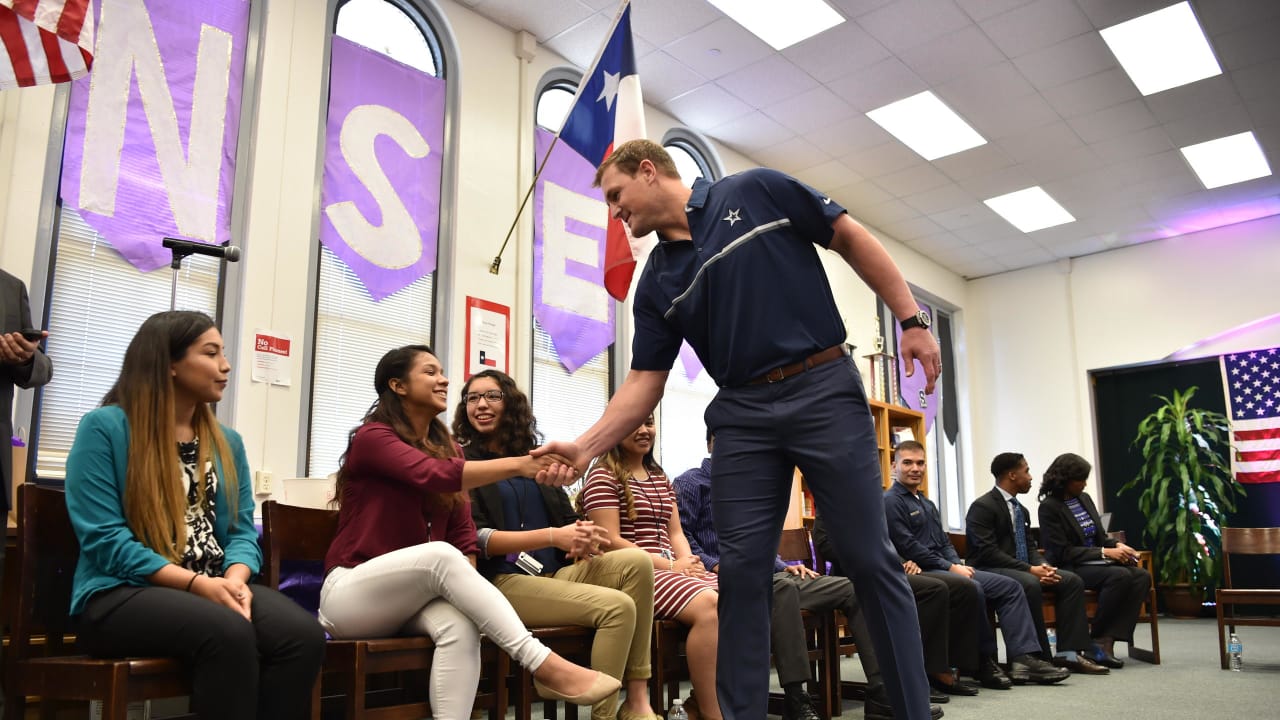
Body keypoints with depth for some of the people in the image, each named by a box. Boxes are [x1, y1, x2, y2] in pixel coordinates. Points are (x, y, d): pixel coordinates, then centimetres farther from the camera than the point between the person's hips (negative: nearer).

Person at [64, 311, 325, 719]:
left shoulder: (227, 443, 15)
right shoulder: (104, 427, -2)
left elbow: (241, 530, 9)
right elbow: (104, 539, -10)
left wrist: (235, 578, -15)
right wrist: (197, 583, -19)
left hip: (215, 589, 5)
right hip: (123, 594, -4)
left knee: (304, 636, -27)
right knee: (230, 633, -37)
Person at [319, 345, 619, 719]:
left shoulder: (446, 446, 11)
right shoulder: (372, 437, -10)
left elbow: (463, 530, 3)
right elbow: (433, 476, -30)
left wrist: (464, 589, -15)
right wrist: (518, 464, -38)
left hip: (413, 599, 5)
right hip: (352, 591, -5)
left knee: (461, 625, -31)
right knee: (440, 555, -35)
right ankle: (545, 667, -39)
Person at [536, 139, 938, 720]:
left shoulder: (756, 192, 2)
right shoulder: (658, 282, 12)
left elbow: (853, 240, 4)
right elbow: (645, 380, 8)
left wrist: (911, 320, -3)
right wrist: (586, 446, -6)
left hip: (824, 389, -4)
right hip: (741, 414, 4)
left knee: (869, 558, -1)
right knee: (741, 572, 0)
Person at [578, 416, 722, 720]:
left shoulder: (660, 477, 22)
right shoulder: (603, 476, -2)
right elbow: (611, 542, -11)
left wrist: (688, 560, -5)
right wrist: (670, 565, -15)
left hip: (671, 568, 7)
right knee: (709, 604, -31)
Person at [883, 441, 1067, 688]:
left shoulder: (927, 504, 24)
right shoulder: (891, 501, -7)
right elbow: (908, 548, -16)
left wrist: (959, 564, 1)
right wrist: (950, 567, -14)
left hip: (944, 569, 10)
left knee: (1010, 586, 0)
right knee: (972, 588, -32)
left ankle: (1023, 658, -9)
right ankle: (982, 663, -16)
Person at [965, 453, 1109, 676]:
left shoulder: (1021, 510, 18)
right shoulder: (982, 507, -12)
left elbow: (1030, 547, 16)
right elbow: (988, 552, -20)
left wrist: (1042, 565, -7)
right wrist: (1030, 569, -23)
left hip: (1022, 569, 9)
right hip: (990, 571, -9)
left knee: (1072, 581, -8)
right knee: (1030, 584, -35)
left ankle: (1069, 653, -10)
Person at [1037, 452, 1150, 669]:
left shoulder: (1084, 498, 13)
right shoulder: (1049, 507, -9)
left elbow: (1101, 536, 19)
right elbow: (1062, 552, -15)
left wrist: (1117, 545, -4)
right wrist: (1105, 553, -18)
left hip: (1096, 563, 8)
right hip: (1070, 569, -7)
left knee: (1142, 576, -17)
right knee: (1120, 576, -30)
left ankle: (1107, 640, -22)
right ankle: (1097, 640, -17)